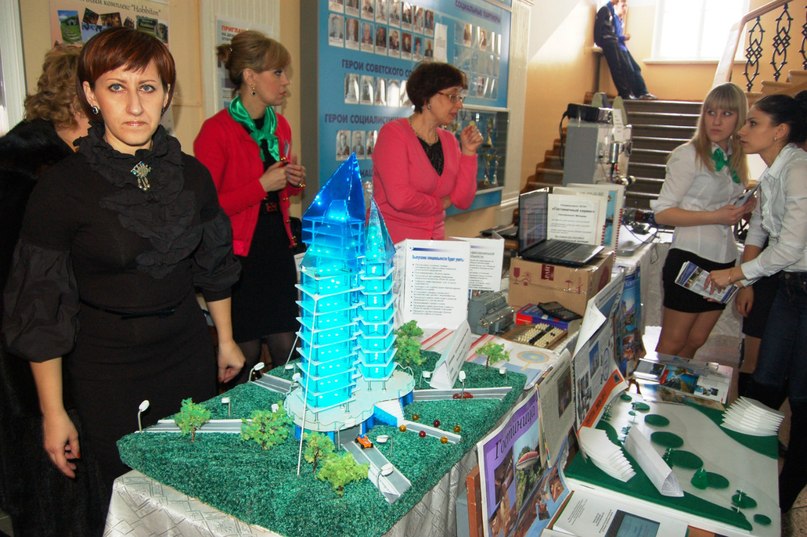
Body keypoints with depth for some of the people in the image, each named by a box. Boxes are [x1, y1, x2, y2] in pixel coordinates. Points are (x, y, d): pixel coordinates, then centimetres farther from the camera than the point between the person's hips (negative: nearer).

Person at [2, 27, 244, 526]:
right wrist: (53, 413, -7)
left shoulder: (192, 175, 0)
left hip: (189, 354, 4)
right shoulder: (64, 185, -12)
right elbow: (40, 306, -8)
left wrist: (226, 340, 15)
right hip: (107, 367, -3)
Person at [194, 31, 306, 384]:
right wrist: (263, 185, -17)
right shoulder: (216, 130, -12)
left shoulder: (279, 126, 10)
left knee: (286, 348, 8)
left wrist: (294, 182, 2)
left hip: (277, 248, 6)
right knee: (246, 354, 5)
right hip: (238, 254, -6)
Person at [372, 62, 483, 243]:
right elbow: (400, 198, -20)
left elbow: (463, 201, 5)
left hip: (434, 239, 6)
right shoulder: (393, 133, -9)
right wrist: (440, 204, -4)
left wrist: (468, 152, -2)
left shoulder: (449, 140, 9)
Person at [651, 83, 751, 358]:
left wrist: (743, 209, 0)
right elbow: (662, 213, -16)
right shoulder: (688, 155, -10)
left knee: (695, 341, 14)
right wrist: (715, 216, -22)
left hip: (724, 260, 7)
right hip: (691, 257, -7)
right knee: (672, 344, 2)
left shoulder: (736, 159, 12)